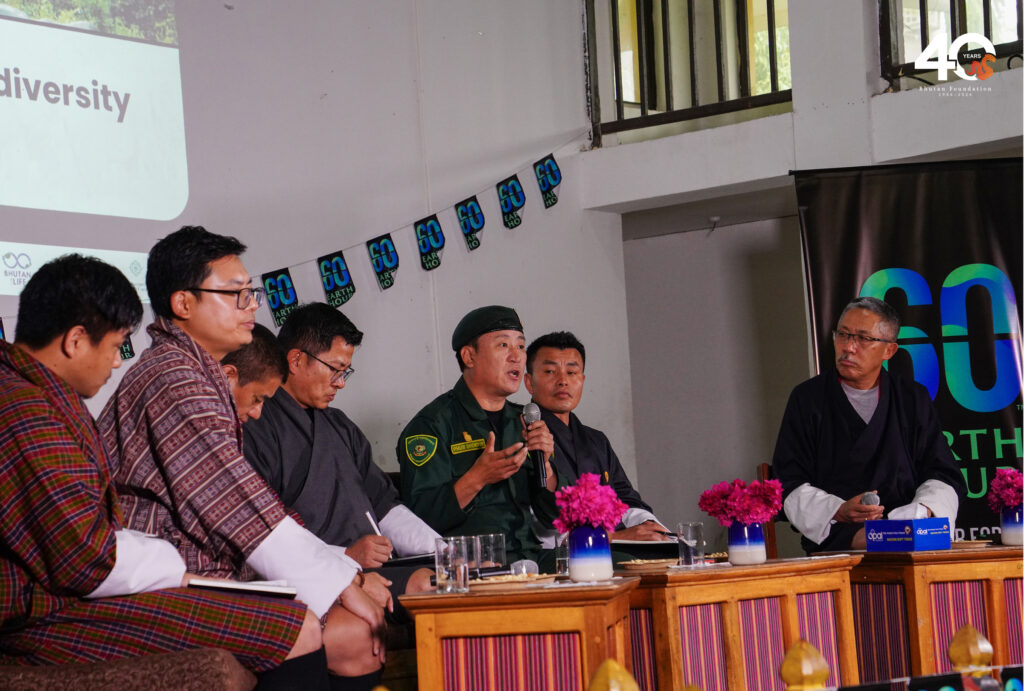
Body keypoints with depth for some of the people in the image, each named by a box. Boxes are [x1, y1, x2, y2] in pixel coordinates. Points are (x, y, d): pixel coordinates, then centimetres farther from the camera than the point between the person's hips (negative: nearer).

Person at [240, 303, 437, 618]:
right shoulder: (253, 430, -4)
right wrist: (344, 557, -18)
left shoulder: (340, 426, 26)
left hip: (374, 568, 9)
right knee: (424, 584, -31)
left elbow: (383, 505, 26)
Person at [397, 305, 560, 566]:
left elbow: (553, 517, 17)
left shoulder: (523, 421, 19)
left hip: (529, 554, 7)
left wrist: (545, 463, 1)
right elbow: (420, 517, -12)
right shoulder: (432, 423, -2)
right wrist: (477, 478, -22)